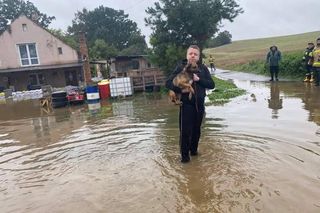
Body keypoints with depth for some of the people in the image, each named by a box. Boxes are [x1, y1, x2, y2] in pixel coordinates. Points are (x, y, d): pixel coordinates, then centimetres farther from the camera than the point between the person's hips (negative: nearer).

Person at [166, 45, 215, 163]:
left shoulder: (203, 68, 4)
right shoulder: (181, 67, -5)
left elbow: (211, 84, -2)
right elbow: (168, 83, -8)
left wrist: (199, 79, -16)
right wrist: (180, 89, -22)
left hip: (199, 104, 4)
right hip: (186, 104, -3)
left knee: (196, 129, 14)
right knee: (185, 131, -3)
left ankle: (193, 149, 34)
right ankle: (184, 155, 13)